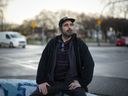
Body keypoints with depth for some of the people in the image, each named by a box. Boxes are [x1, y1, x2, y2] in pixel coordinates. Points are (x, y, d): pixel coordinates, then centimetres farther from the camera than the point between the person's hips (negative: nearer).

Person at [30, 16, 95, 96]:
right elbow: (43, 62, 7)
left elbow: (89, 64, 0)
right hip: (53, 82, 2)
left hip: (71, 83, -1)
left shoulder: (79, 44, 3)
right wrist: (41, 81, -3)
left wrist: (81, 82, -7)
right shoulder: (53, 43, 8)